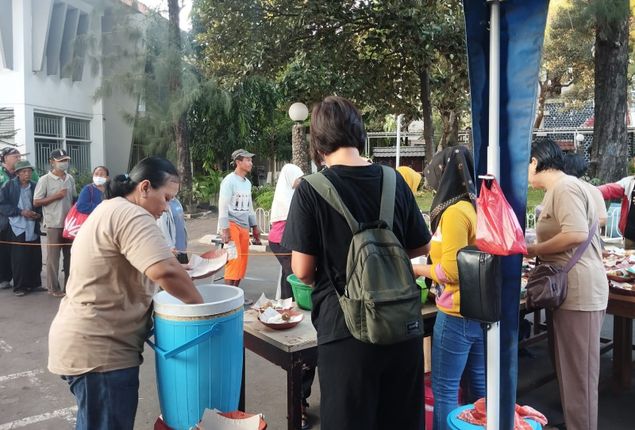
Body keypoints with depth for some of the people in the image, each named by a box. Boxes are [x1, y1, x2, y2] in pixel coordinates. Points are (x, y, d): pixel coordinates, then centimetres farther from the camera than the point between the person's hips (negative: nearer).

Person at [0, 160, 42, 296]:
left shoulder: (35, 186, 6)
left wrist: (39, 214, -4)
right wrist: (20, 211, -13)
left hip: (33, 227, 3)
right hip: (18, 227, -3)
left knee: (35, 257, 5)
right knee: (19, 258, -3)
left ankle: (35, 283, 20)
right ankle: (19, 286, 8)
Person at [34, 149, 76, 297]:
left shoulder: (70, 179, 8)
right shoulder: (45, 180, -7)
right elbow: (36, 202, -7)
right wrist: (55, 196, -16)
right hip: (54, 223, -5)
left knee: (70, 255, 10)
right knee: (53, 256, 2)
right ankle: (54, 287, 12)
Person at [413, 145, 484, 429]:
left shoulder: (454, 213, -18)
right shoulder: (478, 207, 7)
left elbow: (451, 270, -21)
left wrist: (415, 269, -7)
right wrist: (434, 253, 12)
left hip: (457, 316, -9)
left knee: (444, 390, 5)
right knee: (480, 386, 20)